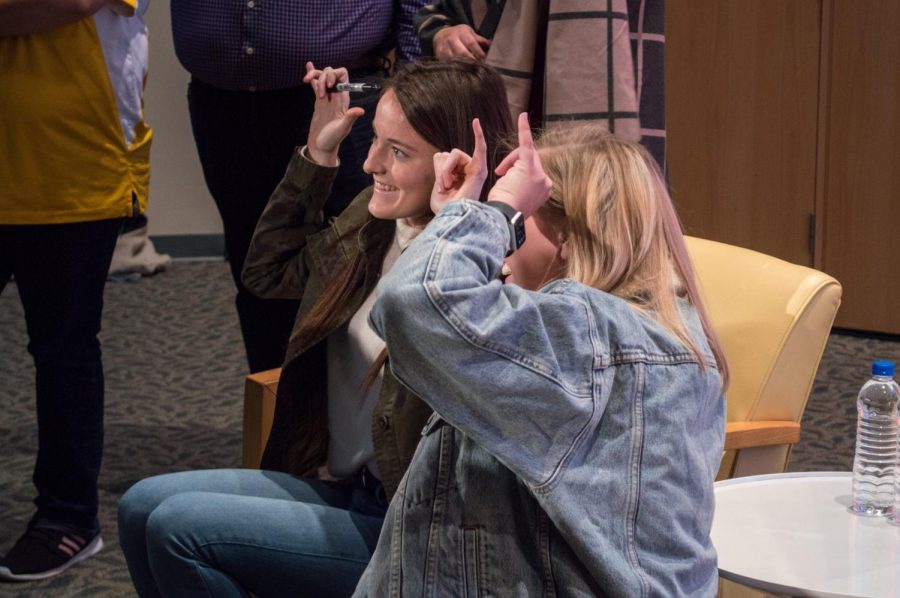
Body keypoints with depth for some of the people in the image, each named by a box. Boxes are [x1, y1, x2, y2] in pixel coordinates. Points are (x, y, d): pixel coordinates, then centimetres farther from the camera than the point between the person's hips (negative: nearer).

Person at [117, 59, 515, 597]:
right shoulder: (374, 223, 4)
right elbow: (269, 273, 19)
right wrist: (319, 154, 9)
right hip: (348, 490, 8)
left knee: (178, 528, -15)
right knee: (144, 506, 1)